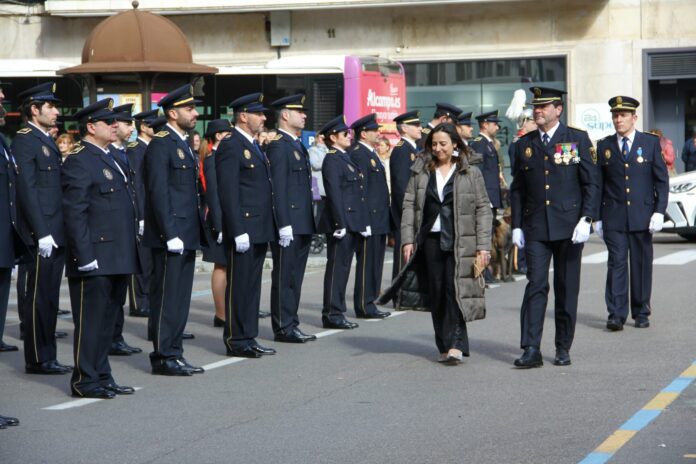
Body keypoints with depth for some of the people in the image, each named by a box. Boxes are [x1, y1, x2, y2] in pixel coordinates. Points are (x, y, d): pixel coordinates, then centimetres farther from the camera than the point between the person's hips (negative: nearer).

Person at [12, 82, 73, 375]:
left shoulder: (47, 141, 18)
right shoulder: (25, 140, -10)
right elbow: (27, 190, -17)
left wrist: (61, 232, 17)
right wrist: (42, 233, -21)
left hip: (56, 234, 9)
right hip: (41, 234, -9)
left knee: (49, 297, 11)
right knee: (38, 298, -4)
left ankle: (46, 357, 17)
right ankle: (37, 359, 1)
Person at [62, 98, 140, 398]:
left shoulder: (111, 158, 18)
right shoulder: (79, 161, -11)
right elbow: (74, 213, -16)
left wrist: (129, 254, 20)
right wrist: (85, 257, -21)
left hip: (117, 259, 9)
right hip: (95, 259, -9)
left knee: (108, 320, 14)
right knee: (90, 320, -3)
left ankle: (102, 378, 21)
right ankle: (85, 382, 4)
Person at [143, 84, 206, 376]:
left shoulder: (183, 144, 17)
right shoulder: (161, 144, -12)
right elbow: (158, 192, -17)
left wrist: (198, 230, 18)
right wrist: (171, 234, -21)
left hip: (186, 236, 9)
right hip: (170, 237, -9)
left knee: (181, 298, 11)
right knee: (167, 298, -5)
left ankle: (174, 354, 17)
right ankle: (164, 357, 0)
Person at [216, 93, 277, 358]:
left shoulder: (255, 146, 18)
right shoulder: (230, 147, -11)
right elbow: (228, 192, -17)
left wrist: (270, 226, 18)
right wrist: (238, 231, -21)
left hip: (259, 230, 9)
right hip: (243, 229, -9)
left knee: (252, 286, 12)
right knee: (239, 286, -3)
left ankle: (248, 338, 17)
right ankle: (236, 341, 2)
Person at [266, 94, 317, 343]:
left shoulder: (297, 145, 18)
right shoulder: (278, 146, -12)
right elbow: (277, 189, -18)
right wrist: (284, 225, -22)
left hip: (302, 225, 9)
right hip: (289, 225, -9)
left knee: (295, 277, 12)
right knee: (284, 277, -4)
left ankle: (290, 324, 18)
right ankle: (283, 328, 0)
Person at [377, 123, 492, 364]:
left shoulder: (471, 174, 3)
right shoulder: (420, 172, 10)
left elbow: (483, 209, 1)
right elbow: (409, 205, 8)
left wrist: (483, 246, -6)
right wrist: (408, 240, -2)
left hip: (460, 242, -3)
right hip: (430, 240, 3)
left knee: (455, 289, -13)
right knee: (435, 292, 5)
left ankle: (455, 345, -14)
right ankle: (444, 346, 13)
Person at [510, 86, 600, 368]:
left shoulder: (578, 139, 1)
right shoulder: (525, 144, 10)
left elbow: (592, 184, -1)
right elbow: (517, 188, 13)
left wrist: (586, 220, -12)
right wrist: (516, 226, 6)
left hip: (569, 227, -2)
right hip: (535, 228, 2)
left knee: (567, 289, 5)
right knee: (535, 286, -7)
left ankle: (563, 349, 15)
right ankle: (531, 350, -10)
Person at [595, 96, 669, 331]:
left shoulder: (651, 143, 5)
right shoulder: (604, 146, 8)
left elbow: (662, 180, 4)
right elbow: (598, 184, 10)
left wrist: (659, 211, -6)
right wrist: (597, 217, 6)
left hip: (642, 217, 0)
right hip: (614, 218, 0)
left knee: (642, 265, 5)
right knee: (616, 264, -7)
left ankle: (641, 313, 16)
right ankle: (616, 315, -9)